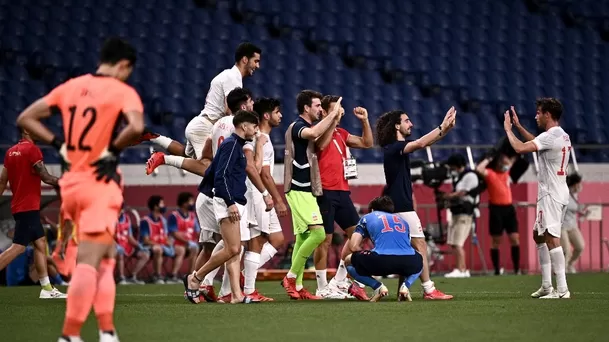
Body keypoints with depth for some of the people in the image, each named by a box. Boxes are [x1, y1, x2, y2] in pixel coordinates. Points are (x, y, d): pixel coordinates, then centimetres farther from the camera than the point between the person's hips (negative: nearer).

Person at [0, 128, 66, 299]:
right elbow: (46, 177, -17)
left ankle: (46, 288, 12)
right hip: (29, 207, -9)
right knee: (18, 247, -9)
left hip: (18, 206, 9)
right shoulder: (32, 149, -13)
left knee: (40, 243, 12)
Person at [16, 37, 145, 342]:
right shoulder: (122, 92, -7)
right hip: (101, 184, -7)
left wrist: (59, 144, 10)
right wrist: (113, 151, -12)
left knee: (105, 257, 18)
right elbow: (136, 127, -27)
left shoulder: (71, 87, 10)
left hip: (71, 183, 7)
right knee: (88, 262, -8)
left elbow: (25, 119, 11)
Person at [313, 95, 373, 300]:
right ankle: (323, 289, 1)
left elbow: (367, 143, 23)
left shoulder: (341, 134, 17)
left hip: (342, 192, 8)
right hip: (326, 193, -8)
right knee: (325, 239, -5)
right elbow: (321, 144, -28)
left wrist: (364, 121, 10)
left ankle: (338, 282, 14)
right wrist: (334, 119, -31)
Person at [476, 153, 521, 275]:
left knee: (515, 239, -2)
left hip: (509, 208, 5)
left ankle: (517, 269, 1)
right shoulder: (490, 173, -6)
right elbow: (479, 169, -27)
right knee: (496, 241, 2)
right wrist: (488, 159, -14)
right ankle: (497, 270, 8)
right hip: (496, 209, -5)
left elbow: (514, 160, 30)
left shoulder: (506, 171, 11)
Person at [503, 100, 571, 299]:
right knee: (539, 235, 20)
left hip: (551, 195, -11)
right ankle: (546, 286, 21)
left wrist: (508, 129, -5)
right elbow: (536, 143, 35)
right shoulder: (562, 136, 15)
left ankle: (562, 289, -22)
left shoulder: (550, 136, -16)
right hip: (556, 193, 11)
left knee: (552, 238, -15)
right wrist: (518, 126, 32)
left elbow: (520, 148, -22)